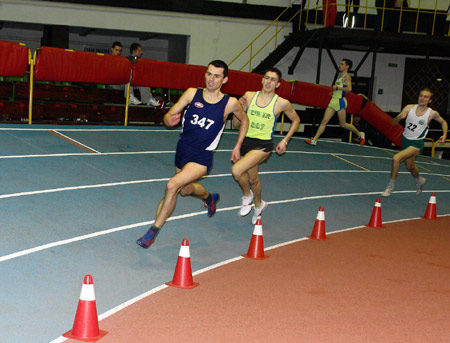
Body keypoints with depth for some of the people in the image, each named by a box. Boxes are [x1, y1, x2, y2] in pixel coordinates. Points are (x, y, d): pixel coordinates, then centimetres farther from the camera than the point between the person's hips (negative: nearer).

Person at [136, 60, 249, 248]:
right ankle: (209, 197, 62)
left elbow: (244, 120, 9)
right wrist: (169, 119, -28)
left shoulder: (230, 103, -11)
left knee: (172, 185, -25)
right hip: (183, 149, 5)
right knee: (186, 189, 27)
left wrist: (237, 146, 6)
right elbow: (169, 115, -4)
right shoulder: (192, 93, -7)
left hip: (202, 157, -5)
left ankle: (154, 230, -10)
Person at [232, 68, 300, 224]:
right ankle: (258, 205, 50)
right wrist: (240, 107, -14)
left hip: (264, 145, -4)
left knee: (237, 170, -24)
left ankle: (247, 195, 7)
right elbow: (237, 122, 4)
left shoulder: (282, 103, -8)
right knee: (253, 178, 22)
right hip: (246, 141, 4)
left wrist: (285, 141, 3)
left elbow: (296, 120, 9)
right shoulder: (249, 96, -1)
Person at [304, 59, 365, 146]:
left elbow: (349, 88, -24)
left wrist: (337, 88, -18)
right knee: (324, 121, 1)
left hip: (340, 101, -8)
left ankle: (360, 134, 19)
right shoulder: (340, 75, 17)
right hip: (333, 101, 8)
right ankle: (314, 140, -2)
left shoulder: (347, 76, -9)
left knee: (343, 124, 1)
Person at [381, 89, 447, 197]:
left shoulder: (432, 113, -12)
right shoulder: (409, 108, -6)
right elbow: (393, 123, -4)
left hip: (417, 143, -5)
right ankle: (420, 181, 57)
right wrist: (400, 117, -25)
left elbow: (443, 122, 9)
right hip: (405, 140, 5)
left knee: (396, 159, -25)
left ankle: (391, 185, -6)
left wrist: (444, 134, -7)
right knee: (410, 166, 24)